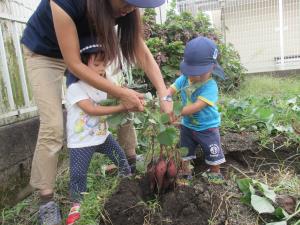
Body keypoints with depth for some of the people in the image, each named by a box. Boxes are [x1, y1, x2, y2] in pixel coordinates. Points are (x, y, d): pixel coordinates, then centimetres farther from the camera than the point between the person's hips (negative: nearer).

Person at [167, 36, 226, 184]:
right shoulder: (184, 79, -10)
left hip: (207, 127, -4)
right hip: (187, 125, 5)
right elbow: (171, 90, -13)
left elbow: (197, 106, -37)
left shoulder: (210, 86, -29)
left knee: (213, 152, 13)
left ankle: (214, 173, 38)